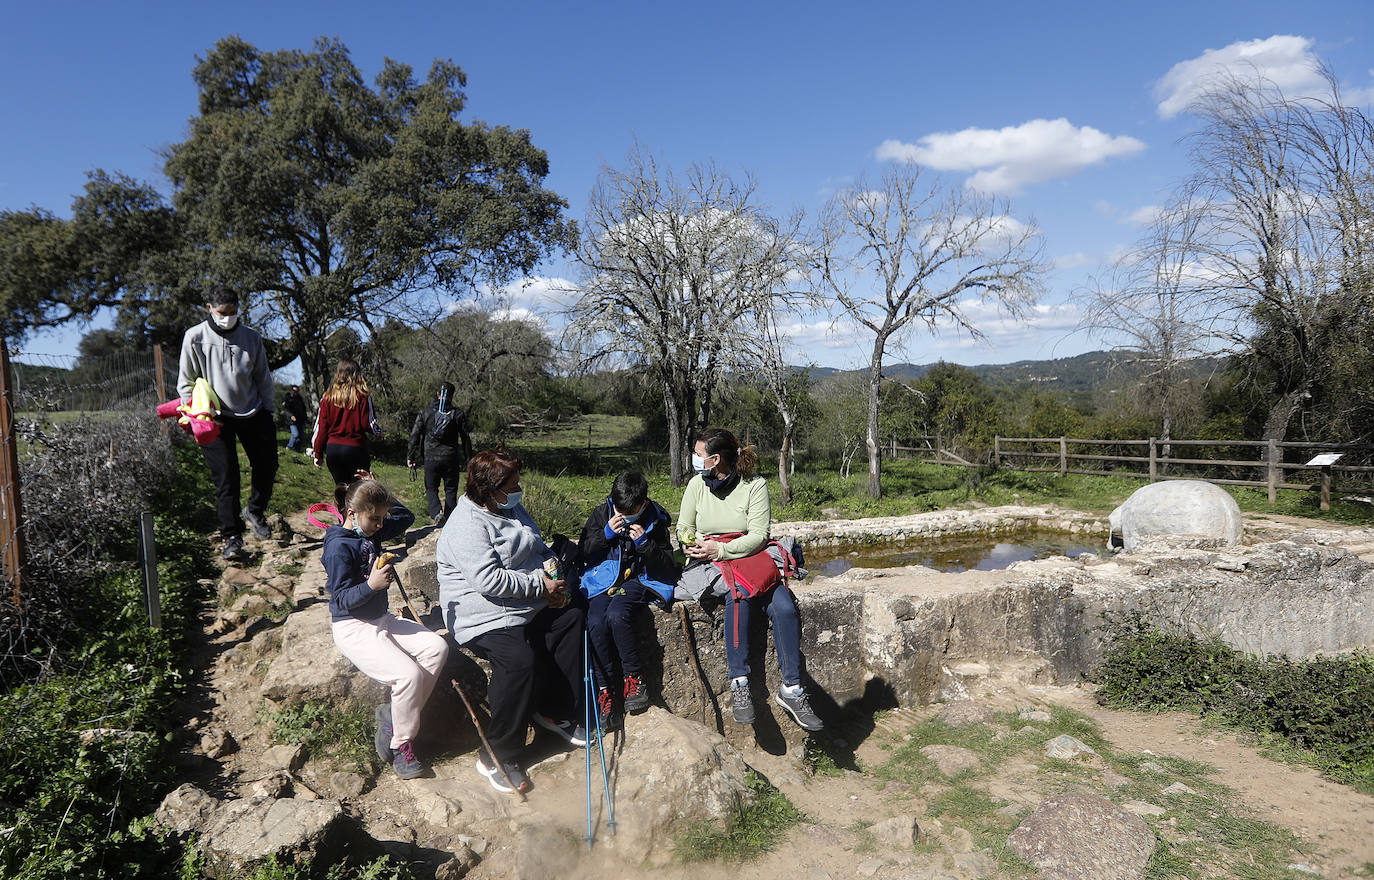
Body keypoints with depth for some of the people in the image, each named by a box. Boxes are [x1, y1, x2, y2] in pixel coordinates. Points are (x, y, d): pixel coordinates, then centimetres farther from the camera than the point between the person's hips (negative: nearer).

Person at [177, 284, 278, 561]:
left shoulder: (252, 337, 4)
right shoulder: (195, 337, -2)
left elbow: (263, 378, 13)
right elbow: (185, 382, 4)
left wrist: (267, 411, 7)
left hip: (253, 414, 3)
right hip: (216, 417, -3)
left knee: (267, 466, 9)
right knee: (226, 480, -4)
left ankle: (255, 510, 37)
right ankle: (232, 538, 3)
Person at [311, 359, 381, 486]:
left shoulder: (327, 398, 2)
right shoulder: (363, 397, -7)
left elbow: (321, 427, 4)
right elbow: (369, 424, -5)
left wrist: (318, 453, 12)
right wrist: (378, 432, 18)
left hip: (332, 450, 3)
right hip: (356, 449, -3)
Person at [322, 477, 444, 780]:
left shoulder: (372, 531, 7)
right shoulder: (339, 547, -18)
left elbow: (406, 516, 22)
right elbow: (341, 599, -19)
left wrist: (380, 497, 11)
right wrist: (371, 585, -36)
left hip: (381, 619, 9)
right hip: (353, 628, -9)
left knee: (436, 647, -12)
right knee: (409, 673, -25)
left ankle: (393, 715, -4)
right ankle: (401, 744, -4)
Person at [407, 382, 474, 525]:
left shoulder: (425, 411, 1)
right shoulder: (458, 414, -1)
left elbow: (415, 435, 1)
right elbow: (465, 438, 1)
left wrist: (410, 456, 7)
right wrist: (469, 459, 9)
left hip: (431, 458, 0)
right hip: (451, 459, 0)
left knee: (431, 488, 11)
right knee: (451, 490, 11)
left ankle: (436, 512, -12)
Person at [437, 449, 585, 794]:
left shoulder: (512, 509, 13)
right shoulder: (467, 524, -17)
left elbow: (542, 549, 24)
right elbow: (490, 580, -27)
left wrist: (552, 572, 1)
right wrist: (541, 586, -19)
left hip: (530, 607, 10)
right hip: (486, 618, -10)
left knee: (574, 617, 2)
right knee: (520, 658, -31)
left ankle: (553, 711, 14)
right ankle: (497, 756, -16)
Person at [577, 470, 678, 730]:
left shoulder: (656, 519, -4)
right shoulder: (602, 513, 2)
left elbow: (668, 567, -4)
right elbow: (582, 554, 5)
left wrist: (644, 542, -21)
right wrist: (606, 533, -12)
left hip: (639, 579, -3)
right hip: (604, 579, 3)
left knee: (616, 615, -33)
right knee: (596, 623, -26)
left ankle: (635, 678, -14)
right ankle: (605, 691, -15)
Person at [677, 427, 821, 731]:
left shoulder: (754, 484, -3)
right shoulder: (697, 484, 5)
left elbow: (758, 535, -9)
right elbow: (684, 528, 14)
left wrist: (721, 550, -21)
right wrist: (692, 544, -9)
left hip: (750, 557, 1)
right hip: (709, 567, 0)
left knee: (784, 606, -26)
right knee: (738, 592, -35)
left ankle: (791, 689, -16)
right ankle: (739, 684, -30)